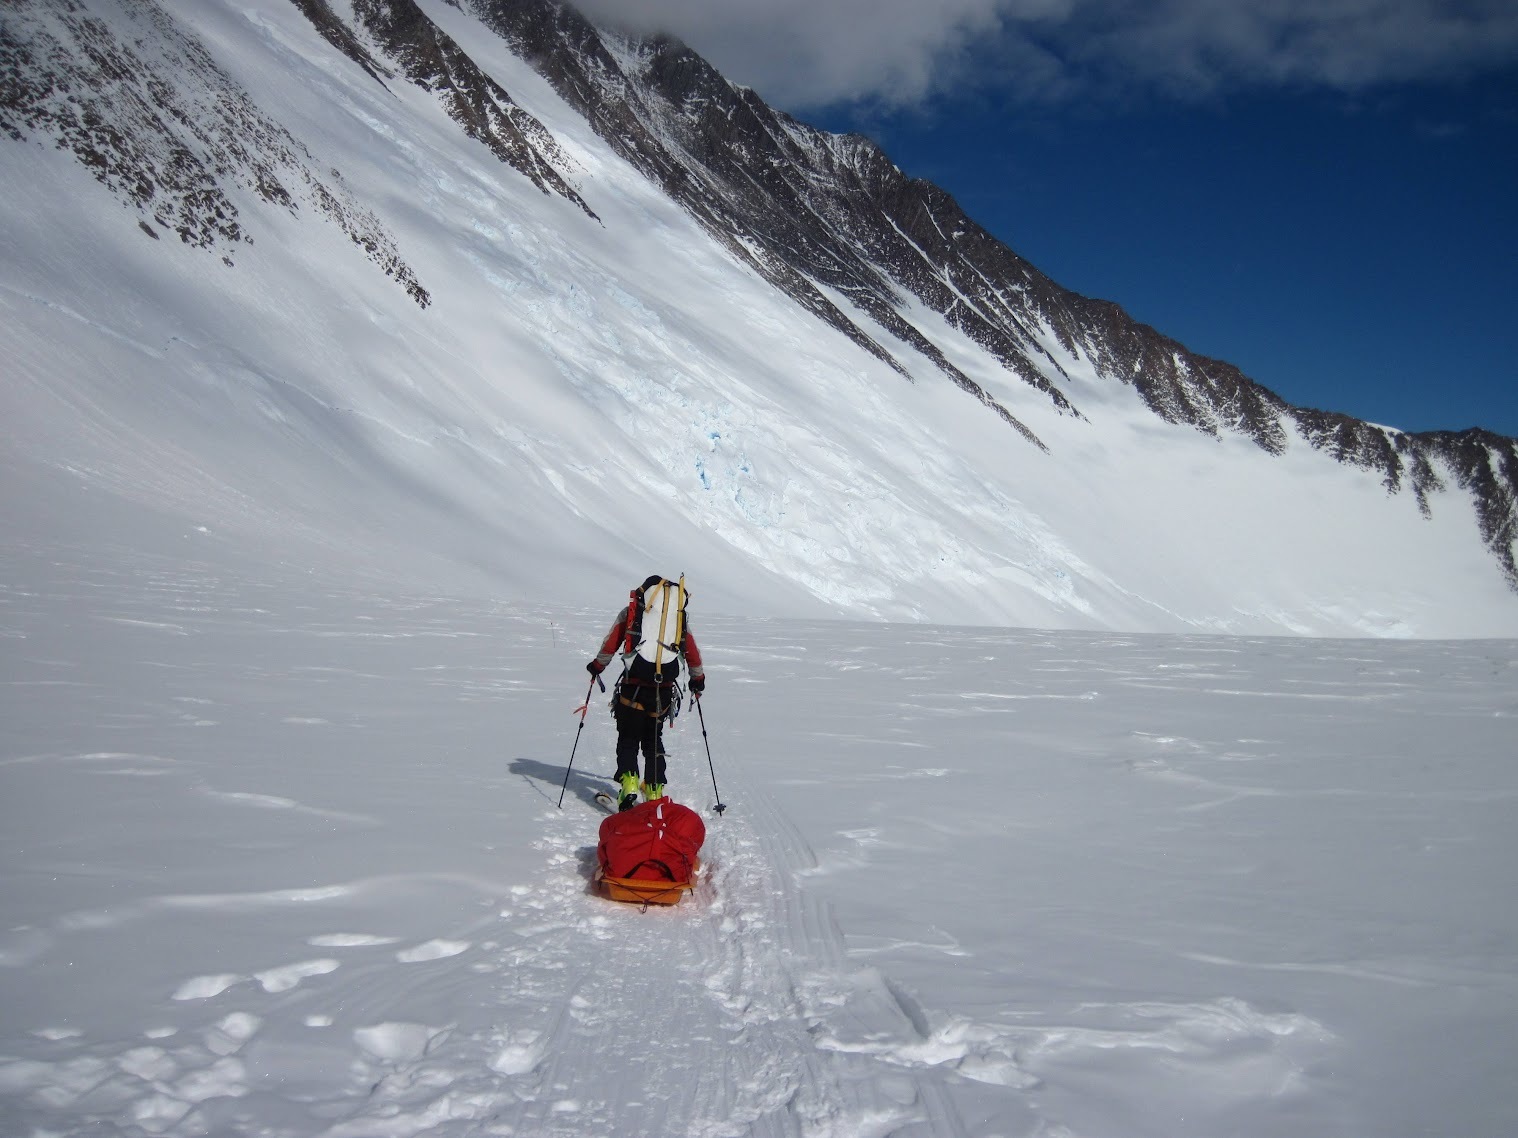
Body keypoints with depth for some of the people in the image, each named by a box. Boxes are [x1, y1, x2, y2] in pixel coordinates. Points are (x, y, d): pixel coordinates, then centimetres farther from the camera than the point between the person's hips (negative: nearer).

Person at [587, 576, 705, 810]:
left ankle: (628, 783, -12)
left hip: (633, 687, -2)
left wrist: (597, 665, 17)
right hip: (664, 690, 2)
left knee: (628, 738, 7)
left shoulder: (630, 613, 8)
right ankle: (654, 789, 12)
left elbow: (610, 643, 3)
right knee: (654, 740, 17)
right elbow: (693, 652, 16)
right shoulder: (679, 617, 14)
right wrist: (698, 679, 29)